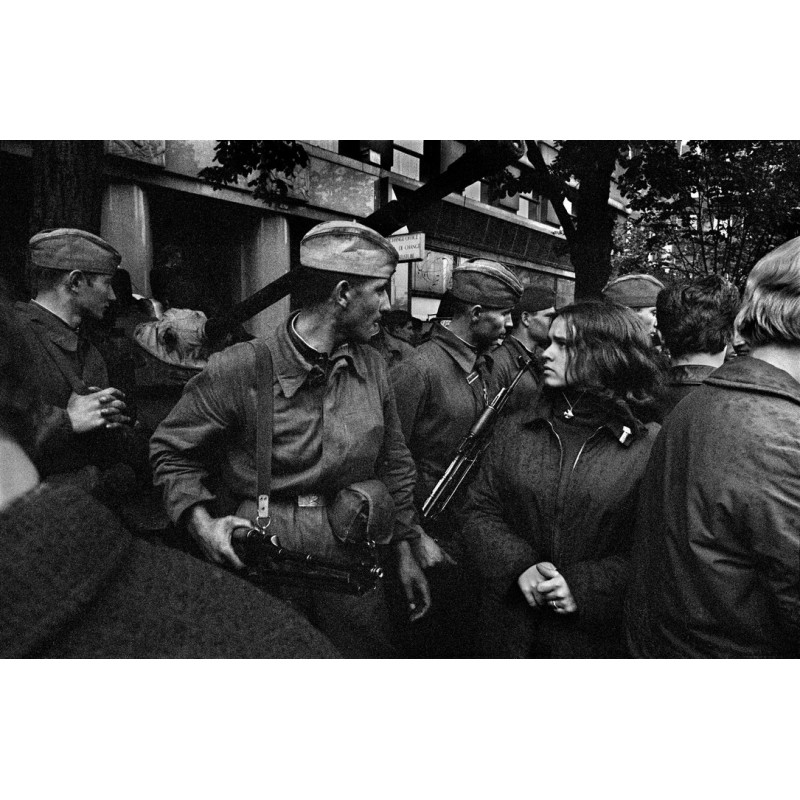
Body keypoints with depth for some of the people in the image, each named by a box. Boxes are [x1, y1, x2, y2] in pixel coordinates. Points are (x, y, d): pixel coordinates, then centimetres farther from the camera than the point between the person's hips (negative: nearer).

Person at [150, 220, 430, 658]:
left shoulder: (372, 367, 2)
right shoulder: (238, 369, -14)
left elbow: (393, 462, 11)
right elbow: (171, 451, -2)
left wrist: (404, 551, 12)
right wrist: (200, 519, -17)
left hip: (352, 569, 4)